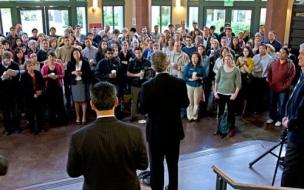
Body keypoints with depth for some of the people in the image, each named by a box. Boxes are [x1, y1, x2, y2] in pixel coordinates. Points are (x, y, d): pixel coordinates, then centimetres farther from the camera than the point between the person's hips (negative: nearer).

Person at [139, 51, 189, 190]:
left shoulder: (147, 86, -20)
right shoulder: (180, 83, -13)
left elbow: (142, 110, -11)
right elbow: (185, 104, 0)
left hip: (155, 131, -3)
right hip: (174, 129, 3)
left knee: (156, 164, 13)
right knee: (173, 163, 21)